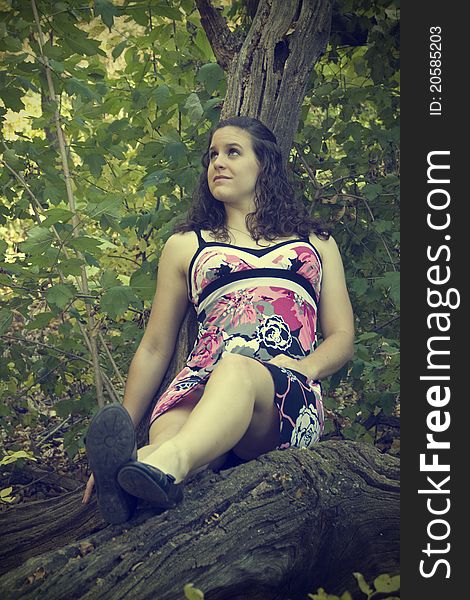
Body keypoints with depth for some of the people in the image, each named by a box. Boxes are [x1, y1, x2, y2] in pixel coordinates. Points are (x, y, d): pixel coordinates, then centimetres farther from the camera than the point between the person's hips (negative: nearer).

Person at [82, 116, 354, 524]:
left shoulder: (316, 243, 28)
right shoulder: (186, 246, 28)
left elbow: (342, 336, 19)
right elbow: (155, 349, 24)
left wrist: (307, 366, -5)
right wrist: (123, 431, 14)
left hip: (289, 399, -2)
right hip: (200, 383, 2)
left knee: (237, 369, -40)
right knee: (169, 432, -37)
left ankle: (165, 462, -66)